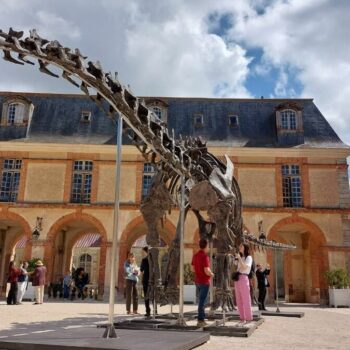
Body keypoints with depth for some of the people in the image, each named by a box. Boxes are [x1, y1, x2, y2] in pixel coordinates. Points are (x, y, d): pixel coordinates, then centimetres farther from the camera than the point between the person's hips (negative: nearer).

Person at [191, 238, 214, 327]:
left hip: (198, 281, 8)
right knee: (202, 301, -2)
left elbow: (193, 269, 13)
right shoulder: (204, 256, -19)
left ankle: (202, 319, 23)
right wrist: (212, 274, -4)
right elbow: (207, 271, -24)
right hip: (204, 282, -8)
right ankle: (200, 321, 3)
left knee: (202, 300, 18)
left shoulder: (195, 255, 7)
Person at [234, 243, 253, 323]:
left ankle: (248, 318, 1)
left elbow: (245, 267, -15)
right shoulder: (240, 258, 20)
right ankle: (242, 317, 14)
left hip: (244, 278, -7)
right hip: (237, 279, 7)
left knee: (246, 299, -4)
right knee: (239, 300, 8)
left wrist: (239, 258, -14)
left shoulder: (248, 257, -2)